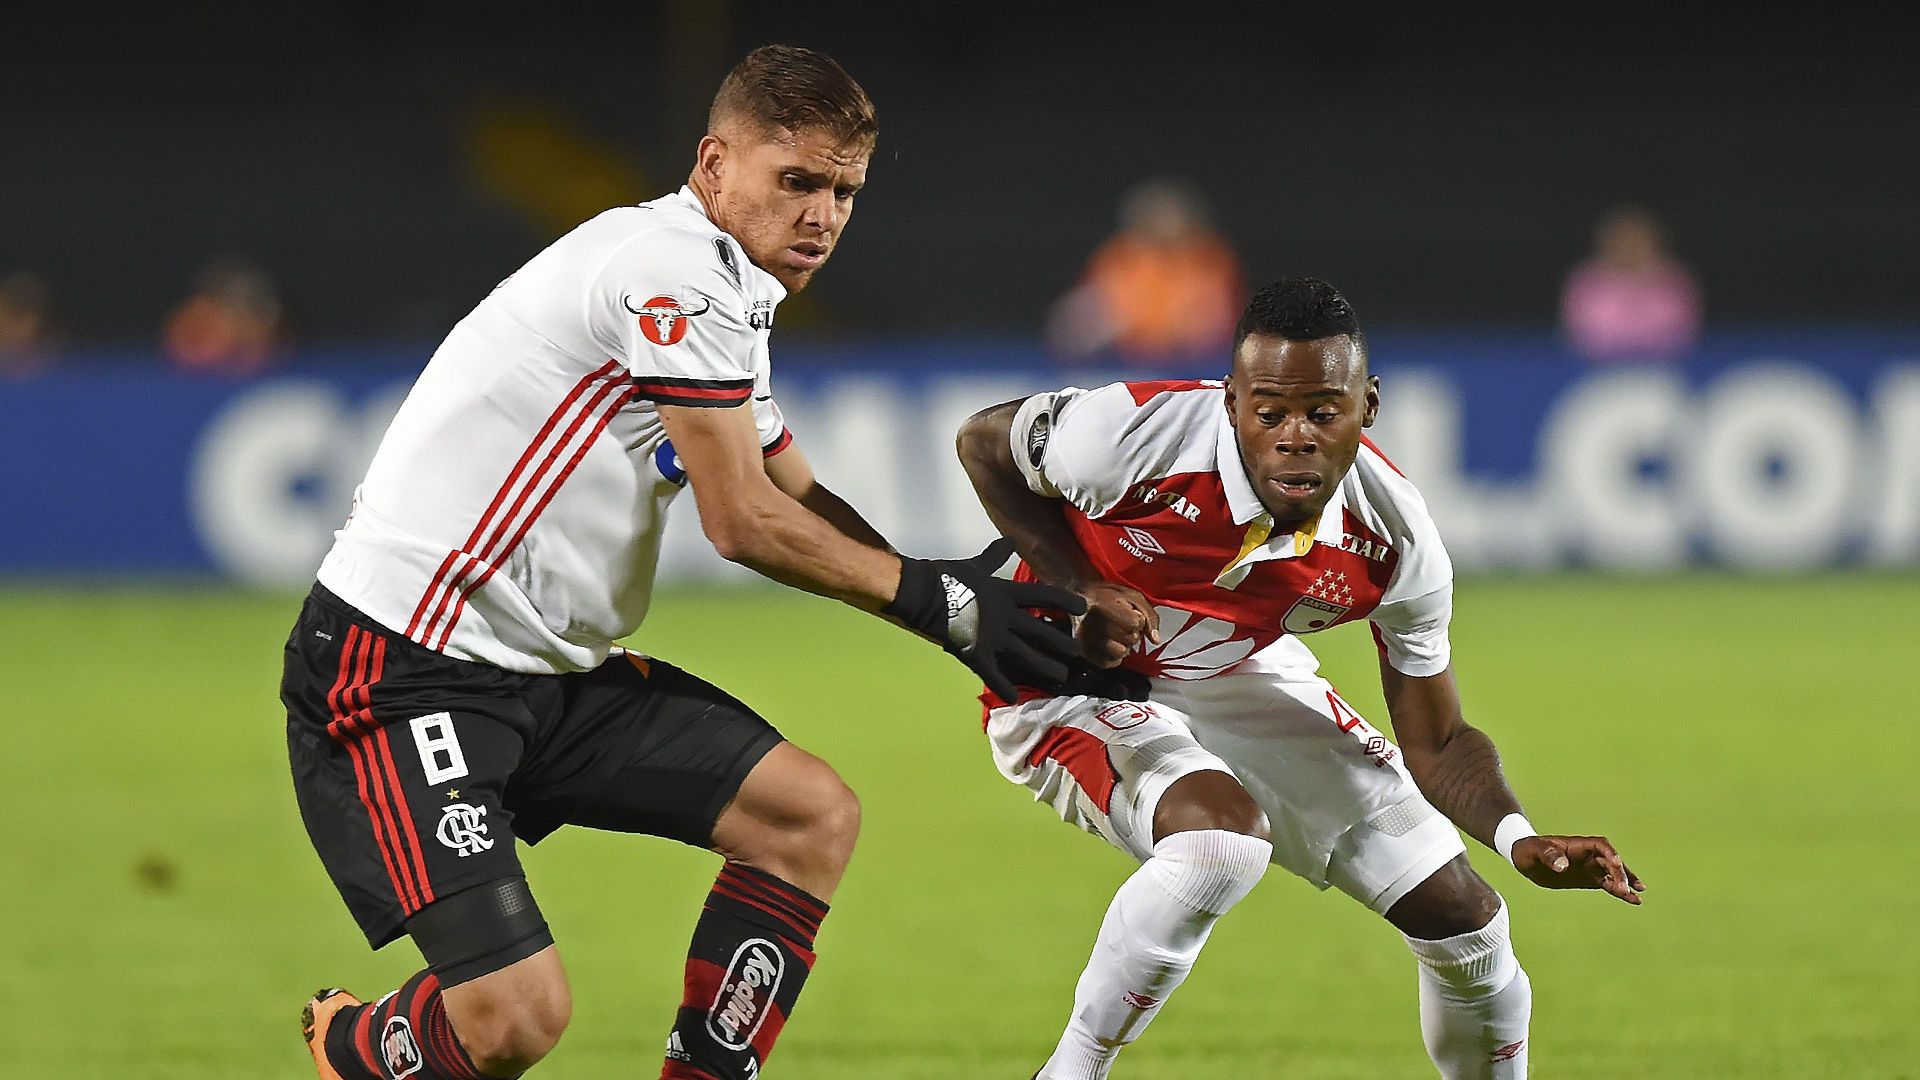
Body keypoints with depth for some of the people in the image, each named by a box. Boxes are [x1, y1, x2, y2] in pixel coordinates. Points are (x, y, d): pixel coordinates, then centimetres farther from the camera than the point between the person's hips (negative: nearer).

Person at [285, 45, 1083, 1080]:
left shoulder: (727, 297, 17)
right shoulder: (675, 266, -16)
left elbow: (799, 498, 24)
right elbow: (744, 521, -14)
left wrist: (953, 588, 7)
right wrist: (939, 603, -6)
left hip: (552, 670, 10)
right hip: (400, 670, -10)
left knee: (811, 814, 3)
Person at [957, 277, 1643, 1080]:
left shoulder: (1394, 538, -20)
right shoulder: (1139, 434, -32)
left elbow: (1437, 742, -8)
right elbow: (984, 442, -10)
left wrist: (1518, 838, -28)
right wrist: (1080, 591, -22)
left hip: (1243, 680, 5)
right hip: (1070, 683, -5)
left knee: (1463, 921, 3)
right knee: (1221, 835, -38)